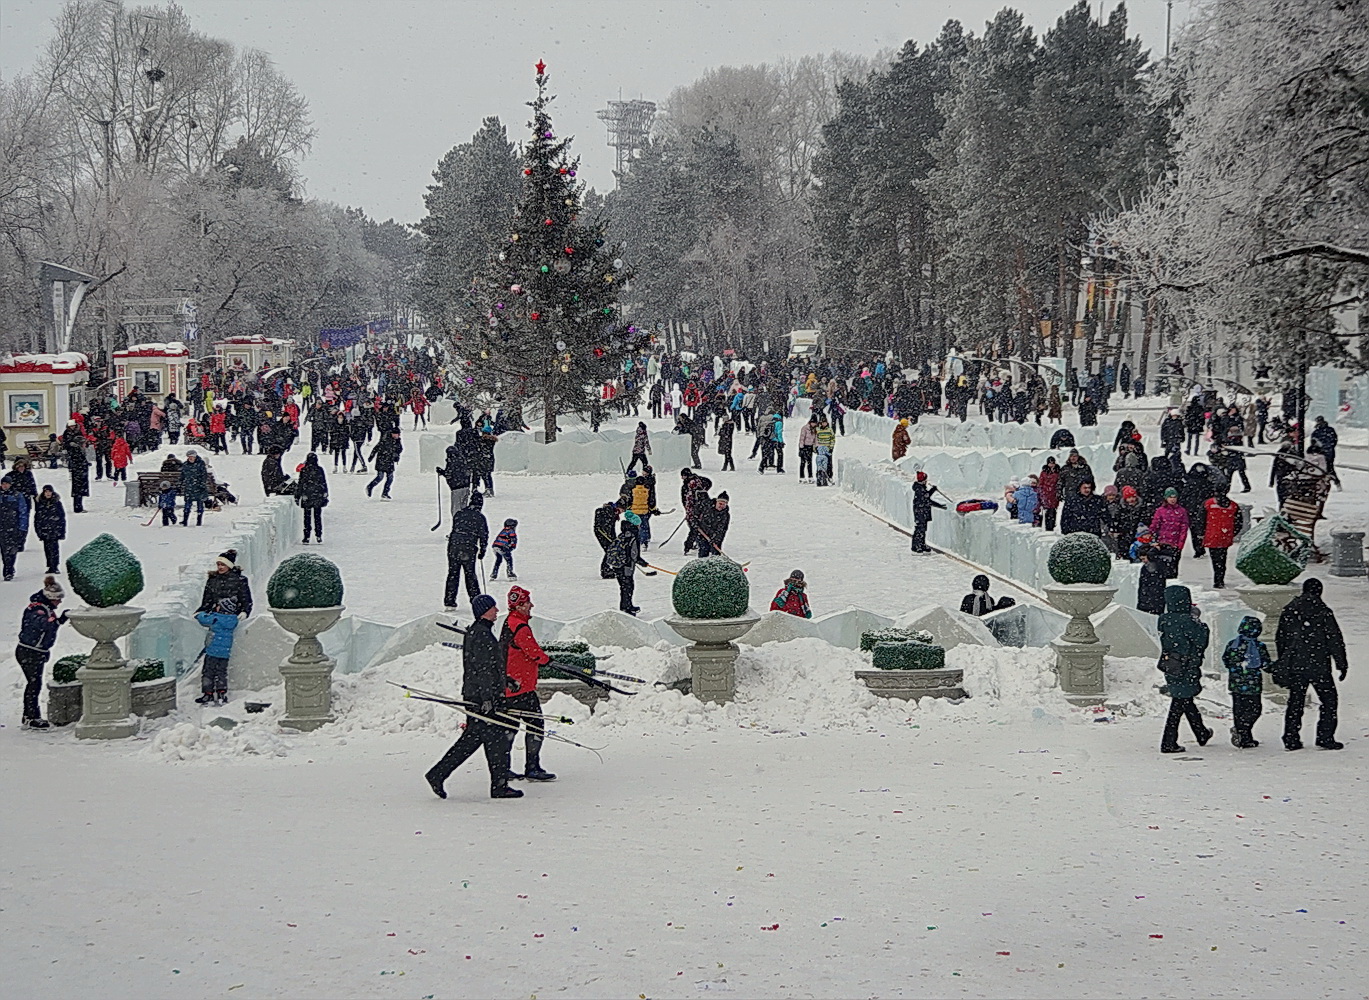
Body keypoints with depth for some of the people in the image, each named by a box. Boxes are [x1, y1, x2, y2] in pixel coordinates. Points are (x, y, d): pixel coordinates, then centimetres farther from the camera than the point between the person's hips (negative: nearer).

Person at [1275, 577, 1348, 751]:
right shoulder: (1323, 612, -7)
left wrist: (1283, 662, 22)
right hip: (1319, 665, -4)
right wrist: (1342, 665, -1)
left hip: (1294, 665, 4)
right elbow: (1335, 640, -6)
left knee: (1295, 702, 10)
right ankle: (1325, 738, 0)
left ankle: (1291, 739, 8)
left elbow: (1280, 639, 12)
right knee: (1329, 699, 7)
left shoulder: (1289, 611, 6)